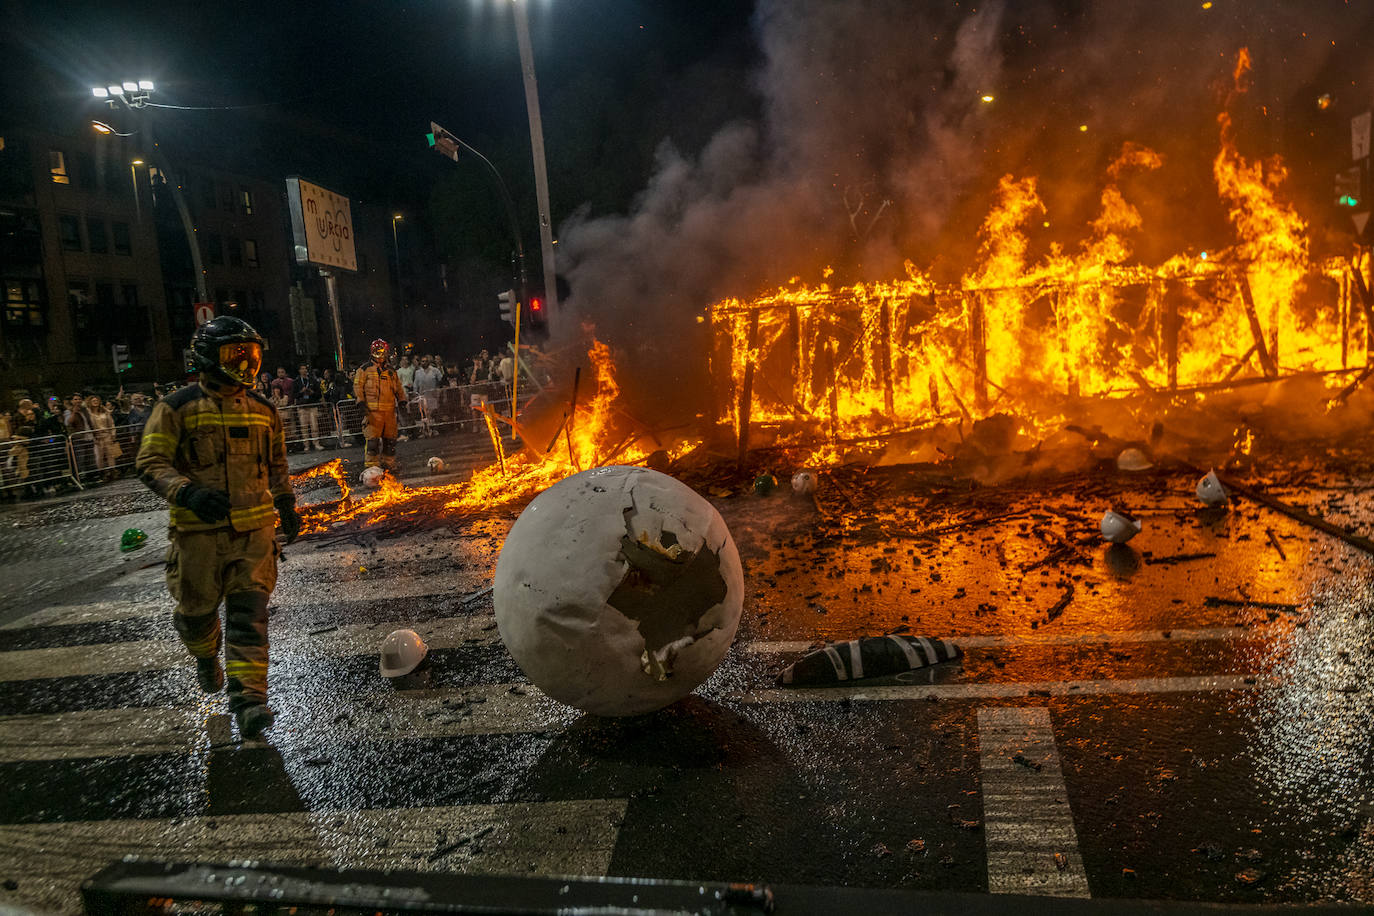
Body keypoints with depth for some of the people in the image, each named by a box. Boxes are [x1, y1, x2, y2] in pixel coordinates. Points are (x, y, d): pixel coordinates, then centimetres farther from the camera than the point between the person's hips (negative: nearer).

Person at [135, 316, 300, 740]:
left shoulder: (263, 409, 10)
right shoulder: (177, 408, -5)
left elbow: (276, 462, 23)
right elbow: (151, 462, -8)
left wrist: (286, 503, 19)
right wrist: (187, 491, -24)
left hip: (253, 529, 2)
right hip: (199, 530, -2)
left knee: (249, 613, -5)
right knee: (197, 608, 13)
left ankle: (248, 700, -5)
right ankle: (206, 656, 47)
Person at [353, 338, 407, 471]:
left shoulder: (391, 371, 18)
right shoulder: (365, 370, 3)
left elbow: (398, 388, 25)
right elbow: (358, 387, 1)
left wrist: (402, 400, 12)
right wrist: (361, 402, -10)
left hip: (389, 410, 5)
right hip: (373, 410, -5)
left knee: (390, 439, 9)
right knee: (372, 439, -10)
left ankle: (388, 463, 21)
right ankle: (371, 465, -5)